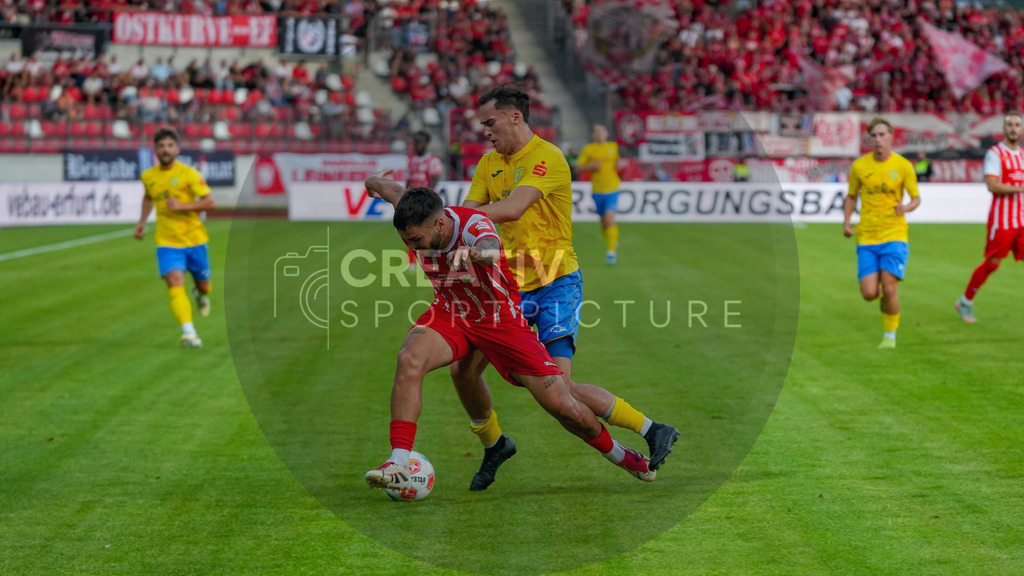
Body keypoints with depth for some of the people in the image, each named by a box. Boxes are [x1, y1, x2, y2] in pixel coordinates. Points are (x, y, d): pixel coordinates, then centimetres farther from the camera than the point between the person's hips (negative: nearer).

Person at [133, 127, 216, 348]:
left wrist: (182, 206, -22)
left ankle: (201, 295, 53)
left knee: (202, 283, 13)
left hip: (194, 238, -1)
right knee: (174, 281, -21)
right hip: (167, 241, 1)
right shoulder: (148, 177, 4)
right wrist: (142, 222, 20)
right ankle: (188, 332, -28)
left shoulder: (188, 173, -9)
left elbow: (210, 202, -13)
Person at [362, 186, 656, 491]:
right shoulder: (414, 221, -18)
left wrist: (477, 252, -83)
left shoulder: (474, 225, -33)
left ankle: (616, 453, 29)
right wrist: (376, 181, 29)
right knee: (410, 359, -30)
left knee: (564, 407, -2)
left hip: (501, 319, -3)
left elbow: (489, 247, -60)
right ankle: (399, 464, -28)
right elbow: (388, 189, 6)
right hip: (450, 314, 3)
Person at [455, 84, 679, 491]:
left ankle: (652, 432, -4)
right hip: (512, 285, 7)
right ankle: (494, 445, 25)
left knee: (558, 386, -17)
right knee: (463, 368, 1)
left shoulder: (547, 158, -13)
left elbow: (512, 209, -26)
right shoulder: (489, 164, 12)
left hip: (554, 282, -7)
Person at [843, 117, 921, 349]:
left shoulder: (903, 166, -2)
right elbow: (851, 197, 15)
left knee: (889, 289, -12)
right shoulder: (859, 166, 2)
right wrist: (846, 222, 1)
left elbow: (916, 198, 5)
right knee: (869, 293, -8)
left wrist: (906, 207, -18)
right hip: (867, 237, 2)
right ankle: (879, 290, 30)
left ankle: (890, 335, 9)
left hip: (894, 235, -2)